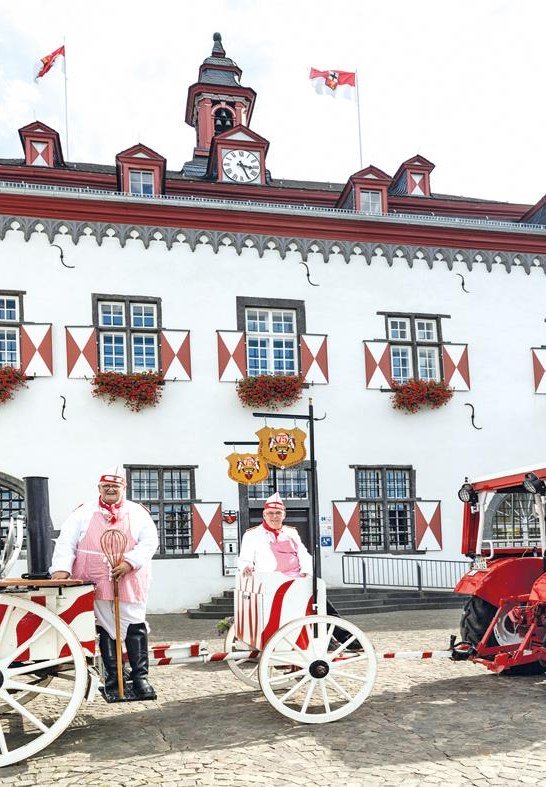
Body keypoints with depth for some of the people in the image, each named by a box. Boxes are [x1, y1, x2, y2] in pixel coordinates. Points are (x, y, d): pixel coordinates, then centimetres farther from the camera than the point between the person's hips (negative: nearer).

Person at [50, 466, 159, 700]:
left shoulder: (137, 512, 8)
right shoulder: (84, 512, 9)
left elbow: (149, 541, -1)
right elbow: (66, 541, 1)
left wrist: (130, 562, -15)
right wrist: (61, 568, -15)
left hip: (129, 582, 0)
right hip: (96, 584, 1)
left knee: (135, 627, -3)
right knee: (105, 630, 4)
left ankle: (140, 677, 6)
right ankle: (112, 680, 12)